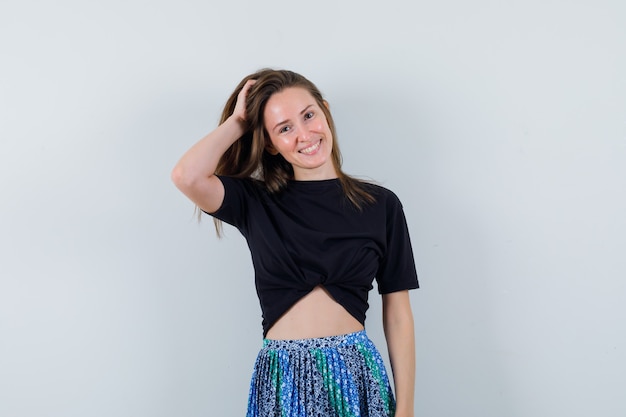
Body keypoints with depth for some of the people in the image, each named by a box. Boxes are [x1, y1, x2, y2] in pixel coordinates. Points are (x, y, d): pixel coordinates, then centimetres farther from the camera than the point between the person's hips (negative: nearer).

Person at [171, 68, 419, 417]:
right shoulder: (255, 202, 1)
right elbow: (187, 176, -19)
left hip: (358, 375, 0)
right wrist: (237, 122, -3)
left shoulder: (380, 204, 1)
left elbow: (398, 313, 2)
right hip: (282, 379, 0)